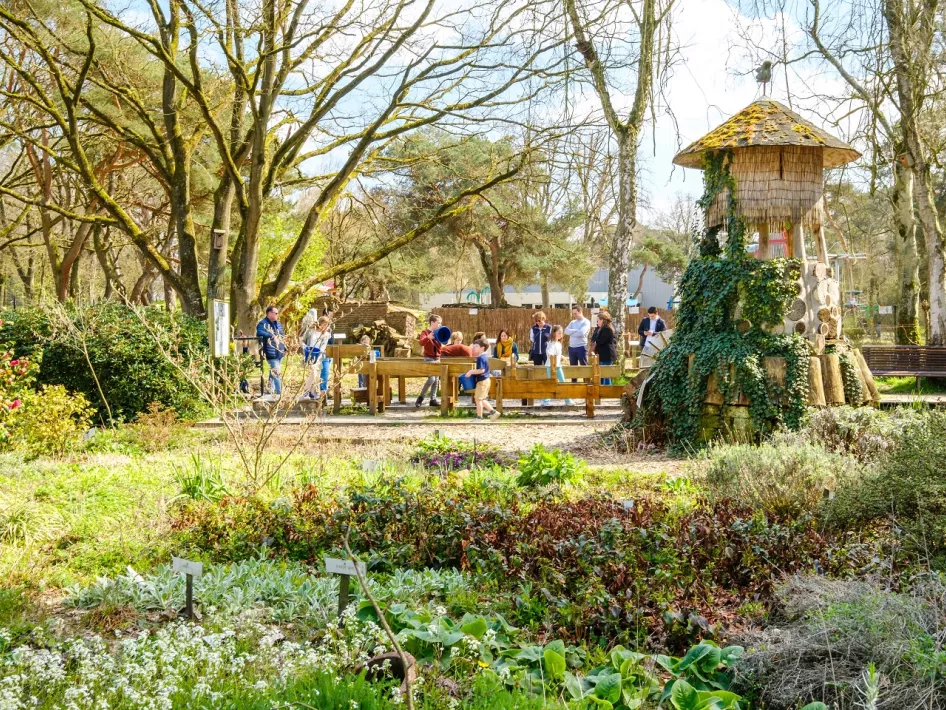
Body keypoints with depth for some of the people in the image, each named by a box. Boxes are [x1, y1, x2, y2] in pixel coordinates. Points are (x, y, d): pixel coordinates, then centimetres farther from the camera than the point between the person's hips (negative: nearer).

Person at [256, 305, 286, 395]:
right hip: (271, 354, -8)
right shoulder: (263, 323, -12)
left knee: (273, 373, 16)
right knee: (277, 374, -13)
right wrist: (272, 336, -39)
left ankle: (270, 391, 25)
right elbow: (260, 332, -33)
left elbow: (283, 336, 27)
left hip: (280, 353, 8)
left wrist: (284, 348, 17)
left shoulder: (278, 324, 15)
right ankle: (279, 393, -13)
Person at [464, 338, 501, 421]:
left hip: (482, 381, -10)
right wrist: (472, 371, 16)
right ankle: (493, 412, 17)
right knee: (482, 399, 18)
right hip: (485, 380, 10)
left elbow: (481, 370, -26)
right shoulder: (483, 357, 12)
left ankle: (479, 417, 4)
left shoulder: (481, 358, -19)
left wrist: (471, 372, -20)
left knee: (478, 399, -1)